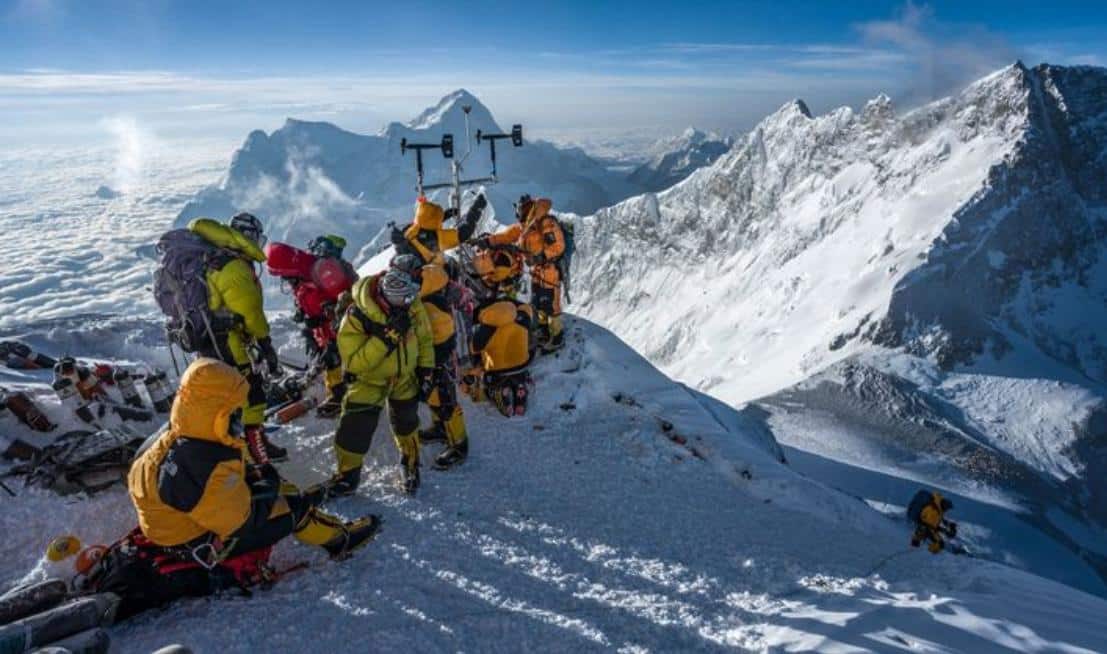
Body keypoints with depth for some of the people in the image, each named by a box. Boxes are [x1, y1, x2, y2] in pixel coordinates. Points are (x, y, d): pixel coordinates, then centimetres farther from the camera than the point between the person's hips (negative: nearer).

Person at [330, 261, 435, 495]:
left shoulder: (412, 306, -20)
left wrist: (426, 371, -4)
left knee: (406, 422, 17)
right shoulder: (356, 318, -31)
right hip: (369, 380, -3)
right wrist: (386, 337, -41)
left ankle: (410, 463, 44)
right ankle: (347, 475, 22)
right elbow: (355, 364, -32)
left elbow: (425, 339, -2)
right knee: (356, 427, -3)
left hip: (405, 377, 3)